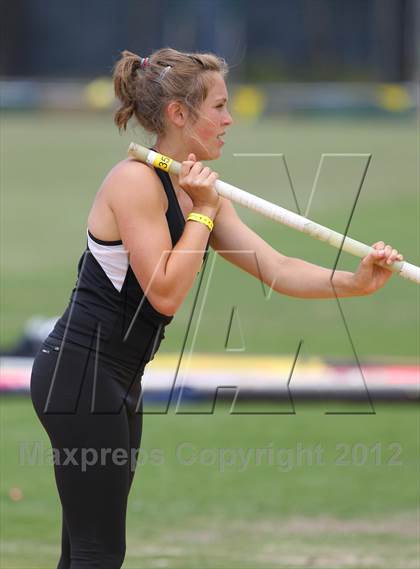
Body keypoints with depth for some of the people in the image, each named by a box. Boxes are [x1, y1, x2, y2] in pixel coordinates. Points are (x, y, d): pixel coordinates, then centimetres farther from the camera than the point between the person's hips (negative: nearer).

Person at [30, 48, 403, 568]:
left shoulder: (198, 193, 11)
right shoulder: (136, 180, -17)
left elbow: (277, 269, 4)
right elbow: (166, 292, -21)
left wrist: (353, 282, -11)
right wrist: (202, 213, -13)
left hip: (116, 381, 10)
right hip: (81, 372, -10)